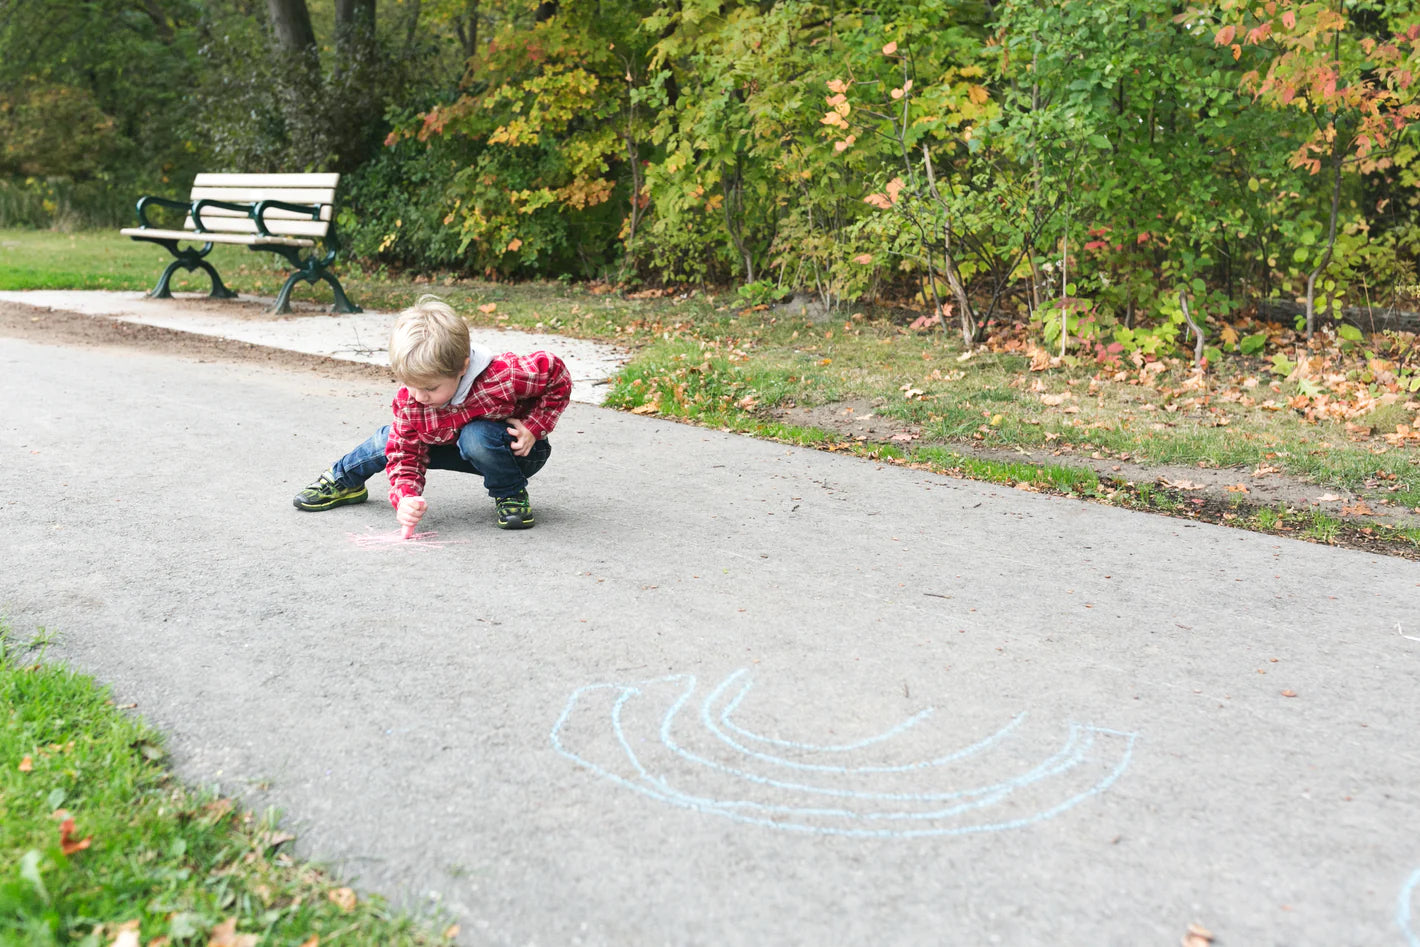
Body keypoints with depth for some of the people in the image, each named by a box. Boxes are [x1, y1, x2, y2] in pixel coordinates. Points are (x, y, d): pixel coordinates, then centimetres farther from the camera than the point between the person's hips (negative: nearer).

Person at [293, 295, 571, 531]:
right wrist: (405, 497, -37)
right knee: (393, 440, -5)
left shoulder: (504, 376, -37)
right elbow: (405, 457, -16)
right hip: (460, 447, 5)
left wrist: (533, 427, -27)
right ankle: (342, 480, 26)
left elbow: (558, 376, -22)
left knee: (476, 437, -37)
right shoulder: (408, 401, -22)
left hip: (517, 451, -5)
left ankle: (512, 494, -10)